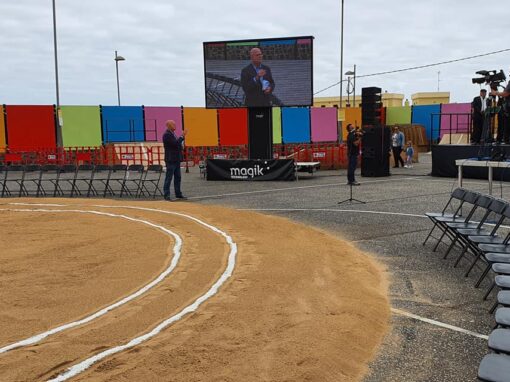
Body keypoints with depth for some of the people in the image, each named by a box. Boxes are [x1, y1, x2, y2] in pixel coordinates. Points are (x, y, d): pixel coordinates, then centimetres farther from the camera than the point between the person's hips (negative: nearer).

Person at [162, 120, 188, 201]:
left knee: (178, 177, 13)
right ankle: (166, 195, -1)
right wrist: (182, 136, -17)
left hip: (176, 159, 10)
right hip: (171, 160, -9)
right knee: (168, 178, -5)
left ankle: (178, 194, 20)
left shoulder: (172, 133, 16)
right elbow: (175, 143, -23)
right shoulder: (167, 135, -14)